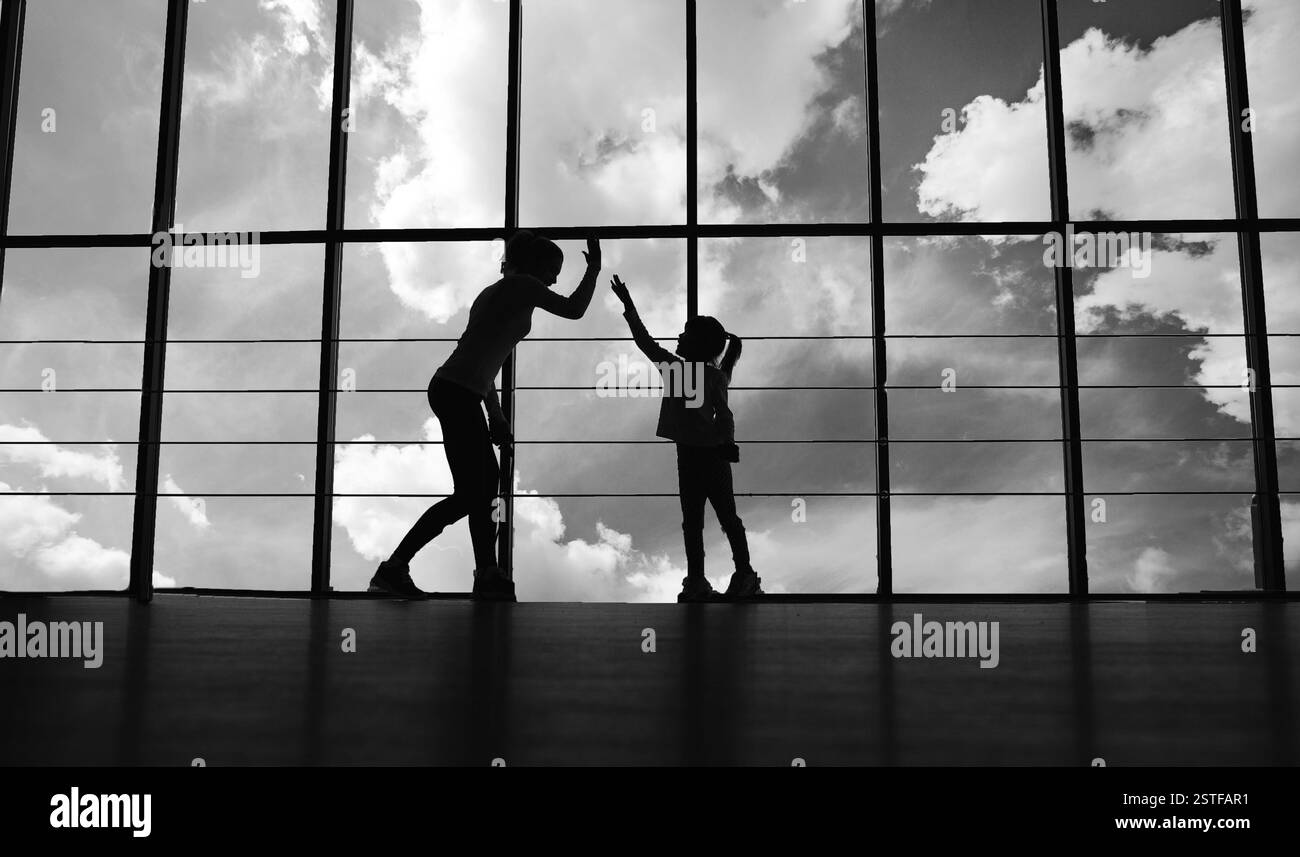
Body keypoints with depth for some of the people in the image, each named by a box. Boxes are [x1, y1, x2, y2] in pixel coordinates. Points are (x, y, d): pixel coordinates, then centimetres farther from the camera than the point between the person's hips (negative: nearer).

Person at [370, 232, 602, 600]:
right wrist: (594, 268, 13)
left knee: (487, 483, 13)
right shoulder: (521, 285, 0)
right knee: (470, 494, -7)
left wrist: (496, 417, 24)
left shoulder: (498, 292, 26)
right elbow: (574, 309, -3)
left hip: (452, 391, 10)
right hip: (457, 393, -10)